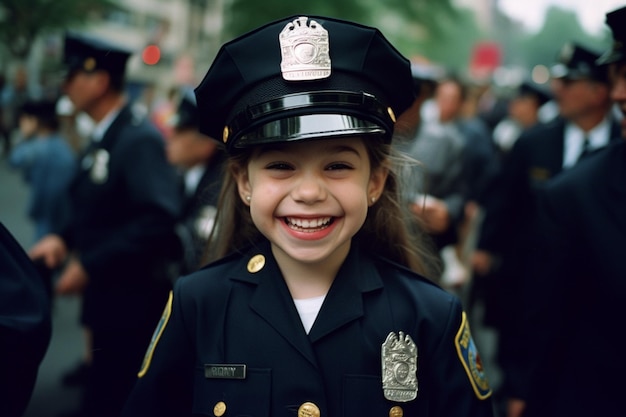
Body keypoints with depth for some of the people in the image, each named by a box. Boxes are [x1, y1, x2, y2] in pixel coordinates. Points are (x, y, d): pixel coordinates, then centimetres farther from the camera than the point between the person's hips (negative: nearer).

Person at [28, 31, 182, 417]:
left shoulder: (140, 138, -17)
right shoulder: (103, 139, 11)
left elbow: (160, 218, -26)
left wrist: (90, 265, -22)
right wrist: (64, 238, -1)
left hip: (132, 302, -9)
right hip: (105, 295, 9)